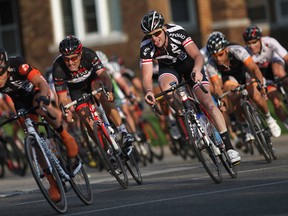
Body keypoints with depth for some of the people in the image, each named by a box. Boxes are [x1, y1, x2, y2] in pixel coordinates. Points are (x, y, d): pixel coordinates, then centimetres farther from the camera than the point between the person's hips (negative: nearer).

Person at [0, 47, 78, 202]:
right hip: (21, 104, 3)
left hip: (36, 93, -3)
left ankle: (65, 136, -14)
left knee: (40, 108, -39)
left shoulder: (18, 65, -36)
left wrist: (42, 97, -62)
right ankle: (53, 183, -1)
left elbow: (42, 83, -41)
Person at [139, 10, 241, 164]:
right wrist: (148, 91, -51)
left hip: (188, 63, -2)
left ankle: (229, 147, -13)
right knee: (166, 87, -35)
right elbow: (146, 76, -29)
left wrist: (196, 69, -56)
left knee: (208, 103, -16)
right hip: (168, 67, 2)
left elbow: (198, 56, -34)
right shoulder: (146, 47, -27)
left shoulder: (177, 32, -32)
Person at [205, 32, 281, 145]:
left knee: (256, 96, -23)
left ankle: (269, 119, 5)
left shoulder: (237, 51, -37)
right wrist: (222, 100, -48)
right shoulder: (211, 64, -31)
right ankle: (247, 129, -6)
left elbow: (254, 68, -41)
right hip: (229, 77, 1)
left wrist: (261, 84, -54)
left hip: (244, 71, -1)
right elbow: (217, 85, -32)